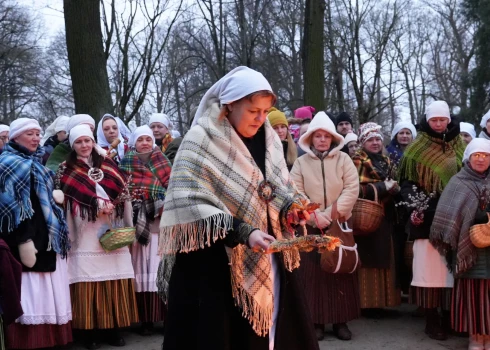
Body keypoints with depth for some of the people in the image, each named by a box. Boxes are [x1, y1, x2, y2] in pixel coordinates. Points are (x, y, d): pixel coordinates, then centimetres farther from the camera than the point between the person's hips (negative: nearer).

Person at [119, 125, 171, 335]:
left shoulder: (163, 162, 14)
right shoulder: (126, 164, 9)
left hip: (162, 223, 1)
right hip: (139, 223, -1)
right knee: (143, 269, -2)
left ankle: (166, 315, 2)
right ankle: (146, 319, 2)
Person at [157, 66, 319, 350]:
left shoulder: (267, 138, 7)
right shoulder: (202, 140, -12)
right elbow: (192, 206, -19)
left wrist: (291, 206, -6)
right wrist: (243, 233, -27)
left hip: (265, 258, 6)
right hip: (216, 262, -6)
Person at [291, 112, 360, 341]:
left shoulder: (343, 159, 2)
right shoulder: (301, 162, 3)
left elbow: (352, 190, -7)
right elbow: (296, 194, -5)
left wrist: (331, 214, -16)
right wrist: (315, 216, -17)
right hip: (311, 226, 0)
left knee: (342, 270, 2)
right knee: (313, 272, 1)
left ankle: (341, 321, 10)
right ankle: (317, 321, 8)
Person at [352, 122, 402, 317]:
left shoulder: (386, 162, 16)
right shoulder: (357, 162, -4)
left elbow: (391, 186, 23)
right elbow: (355, 189, -14)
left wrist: (394, 189, -1)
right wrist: (382, 187, -16)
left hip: (384, 218, 7)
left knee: (383, 259, 8)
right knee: (368, 261, -7)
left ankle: (380, 299, 16)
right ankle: (368, 302, -2)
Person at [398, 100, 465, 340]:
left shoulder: (459, 146, 13)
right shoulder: (418, 148, 3)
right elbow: (407, 180, 0)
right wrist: (414, 206, -15)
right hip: (428, 215, -3)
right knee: (430, 265, -5)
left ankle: (451, 316, 12)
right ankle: (432, 318, 3)